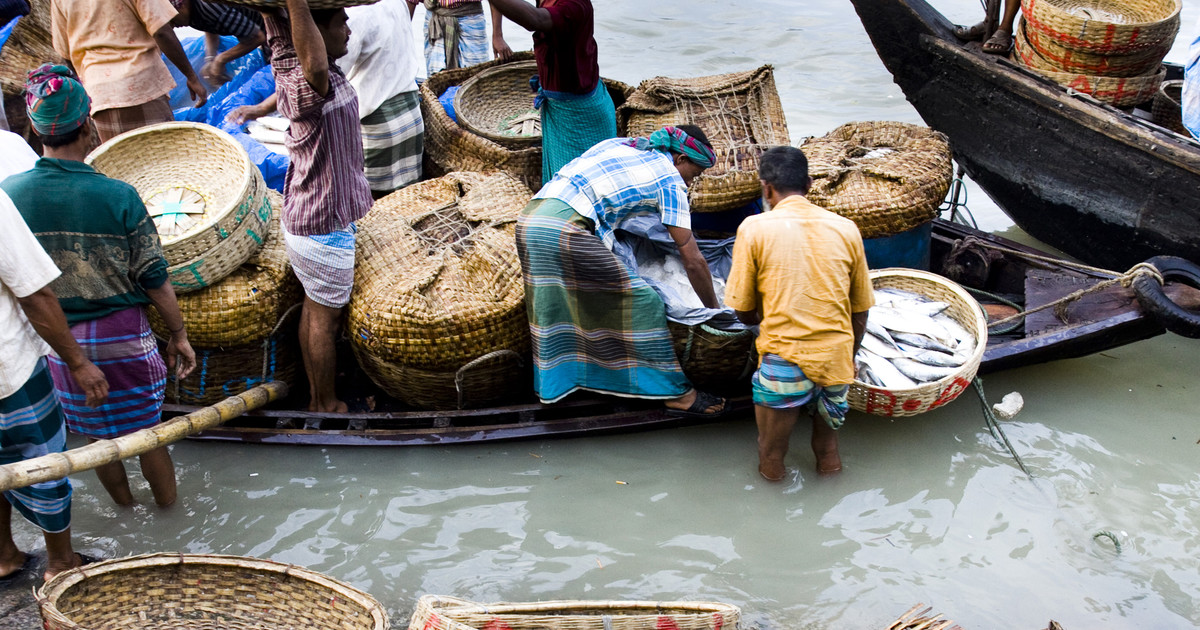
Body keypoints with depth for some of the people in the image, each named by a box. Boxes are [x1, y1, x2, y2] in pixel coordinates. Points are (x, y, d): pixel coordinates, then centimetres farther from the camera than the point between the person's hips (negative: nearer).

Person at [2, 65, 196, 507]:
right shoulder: (118, 197, -20)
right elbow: (154, 278, -13)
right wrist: (179, 334, 1)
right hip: (121, 336, -3)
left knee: (97, 436, 22)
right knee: (147, 431, 16)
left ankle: (125, 508, 42)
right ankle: (169, 507, 34)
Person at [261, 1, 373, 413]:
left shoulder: (286, 65, -4)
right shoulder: (307, 85, -29)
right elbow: (316, 69, -55)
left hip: (300, 217, 9)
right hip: (326, 226, -9)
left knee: (314, 308, 21)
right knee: (326, 317, 7)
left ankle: (315, 396, 36)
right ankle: (327, 406, 22)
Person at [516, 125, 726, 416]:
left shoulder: (619, 143, 27)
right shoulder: (670, 179, 7)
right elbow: (693, 261, 7)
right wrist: (714, 311, 18)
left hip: (529, 218, 9)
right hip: (564, 229, -8)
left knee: (553, 308, 20)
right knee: (641, 299, -1)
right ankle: (676, 393, 5)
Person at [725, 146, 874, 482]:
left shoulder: (754, 228, -4)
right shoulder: (846, 228, 5)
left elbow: (743, 312, 2)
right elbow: (859, 311, 12)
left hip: (785, 362, -4)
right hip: (837, 359, 4)